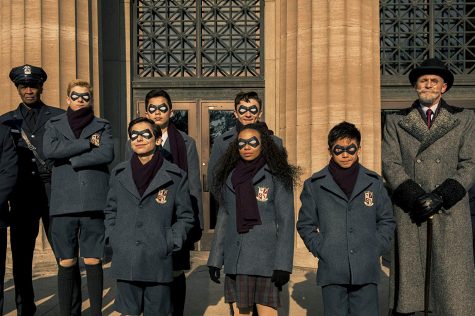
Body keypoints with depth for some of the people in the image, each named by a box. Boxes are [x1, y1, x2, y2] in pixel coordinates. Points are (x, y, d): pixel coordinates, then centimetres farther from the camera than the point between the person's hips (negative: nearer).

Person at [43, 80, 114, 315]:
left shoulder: (102, 126, 12)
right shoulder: (54, 125, 14)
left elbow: (107, 154, -7)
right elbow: (49, 150, -7)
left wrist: (72, 159, -7)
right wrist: (87, 143, -8)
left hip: (93, 202, -1)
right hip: (63, 203, 1)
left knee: (93, 262, 3)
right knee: (66, 263, 4)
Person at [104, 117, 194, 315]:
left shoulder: (176, 176, 0)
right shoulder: (119, 174, 8)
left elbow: (186, 217, 4)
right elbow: (110, 211, 17)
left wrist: (170, 243, -5)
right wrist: (112, 239, 5)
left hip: (158, 262, -2)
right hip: (125, 262, 2)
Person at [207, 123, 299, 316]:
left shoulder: (277, 176, -1)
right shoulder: (230, 177, 12)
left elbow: (285, 222, -4)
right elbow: (223, 219, 14)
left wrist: (283, 265, -11)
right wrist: (215, 260, 10)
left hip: (265, 259, -4)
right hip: (235, 261, 4)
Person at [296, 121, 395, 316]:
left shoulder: (374, 182, 8)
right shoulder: (315, 185, 4)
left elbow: (387, 221, 13)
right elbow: (305, 224, 9)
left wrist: (376, 249, 2)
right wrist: (320, 249, -1)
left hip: (366, 271, 1)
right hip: (331, 271, 0)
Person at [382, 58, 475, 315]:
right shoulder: (396, 121, 12)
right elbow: (390, 164, 1)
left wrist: (440, 197, -9)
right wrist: (416, 198, -12)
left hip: (449, 212, 0)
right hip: (409, 213, 0)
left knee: (453, 282, -2)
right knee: (407, 274, 1)